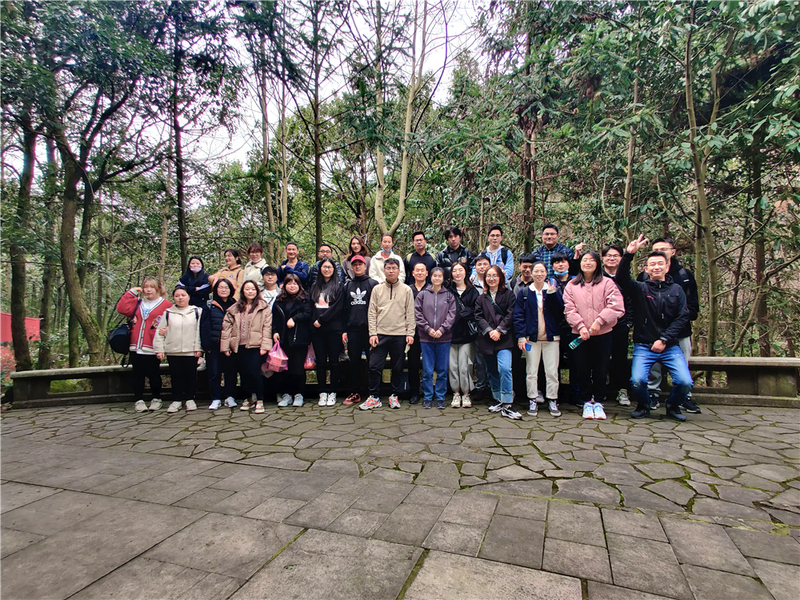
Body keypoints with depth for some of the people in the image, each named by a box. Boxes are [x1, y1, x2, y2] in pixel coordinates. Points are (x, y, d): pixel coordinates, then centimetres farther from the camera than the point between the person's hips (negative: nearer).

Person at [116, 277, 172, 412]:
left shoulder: (166, 305, 0)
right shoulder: (137, 303, 17)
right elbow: (122, 309, 2)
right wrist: (131, 293, 4)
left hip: (152, 348, -4)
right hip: (136, 347, 5)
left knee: (154, 375, 3)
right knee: (137, 375, 8)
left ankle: (156, 399, 19)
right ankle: (139, 401, 17)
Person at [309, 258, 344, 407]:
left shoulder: (339, 286, 2)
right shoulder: (315, 287, 17)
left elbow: (337, 307, -8)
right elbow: (310, 306, 14)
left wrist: (321, 320, -11)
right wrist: (313, 321, -1)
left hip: (333, 329, -4)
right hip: (317, 329, 4)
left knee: (334, 361, 1)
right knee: (320, 362, 5)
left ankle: (333, 393, 11)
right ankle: (322, 393, 13)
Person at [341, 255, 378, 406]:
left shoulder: (373, 284, 4)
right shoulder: (347, 286, 17)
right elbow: (344, 309, 14)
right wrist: (344, 330, 7)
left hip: (369, 329, -4)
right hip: (352, 330, 4)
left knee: (372, 362, 0)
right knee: (354, 362, 7)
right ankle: (355, 393, 16)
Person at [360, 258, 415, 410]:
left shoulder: (406, 290, 4)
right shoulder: (377, 289, 6)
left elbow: (410, 313, 3)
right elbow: (372, 312, 4)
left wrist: (410, 333, -4)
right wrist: (372, 333, -4)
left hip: (400, 335, 0)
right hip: (380, 334, 1)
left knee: (398, 368, 8)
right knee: (374, 366, -1)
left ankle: (394, 396, 23)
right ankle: (374, 398, 12)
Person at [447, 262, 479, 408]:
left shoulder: (472, 291, 7)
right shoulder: (448, 291, 9)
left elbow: (475, 311, -3)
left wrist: (460, 314, -9)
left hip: (466, 334, -1)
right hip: (451, 333, 1)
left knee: (464, 366, -1)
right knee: (452, 365, 3)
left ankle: (466, 394, 14)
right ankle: (456, 393, 15)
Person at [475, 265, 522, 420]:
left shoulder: (508, 294, 5)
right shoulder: (481, 297, 13)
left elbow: (510, 314, -2)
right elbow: (478, 316, 4)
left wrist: (499, 330, -12)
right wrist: (489, 331, -11)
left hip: (503, 338, -3)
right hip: (487, 338, 4)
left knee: (505, 368, -18)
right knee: (492, 371, 10)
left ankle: (506, 406, -12)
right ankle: (498, 400, 26)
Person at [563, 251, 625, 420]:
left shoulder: (607, 283, 2)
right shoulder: (572, 286, 7)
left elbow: (617, 307, -8)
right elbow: (569, 309, 0)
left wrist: (600, 320, -16)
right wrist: (580, 325, -14)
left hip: (603, 334, -1)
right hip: (580, 335, 1)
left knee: (601, 370, 6)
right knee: (583, 370, 7)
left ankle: (598, 403, 21)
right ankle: (586, 402, 20)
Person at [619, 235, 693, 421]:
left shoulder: (676, 289, 9)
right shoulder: (640, 288, 3)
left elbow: (683, 317, 2)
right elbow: (622, 277, -15)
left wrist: (664, 339, -8)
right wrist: (629, 254, -28)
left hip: (670, 346, 2)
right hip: (644, 345, -2)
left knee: (685, 382, -15)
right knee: (637, 381, -21)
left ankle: (673, 405, 18)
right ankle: (643, 405, 12)